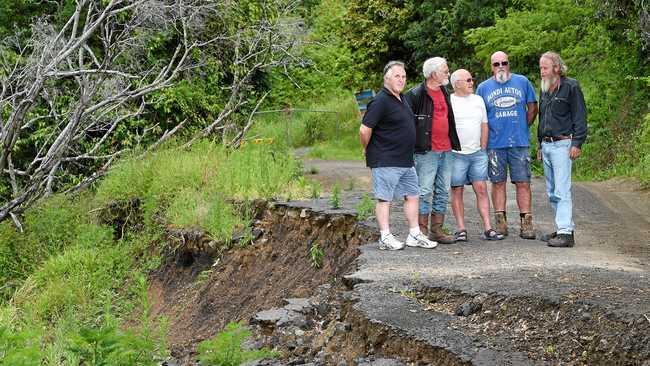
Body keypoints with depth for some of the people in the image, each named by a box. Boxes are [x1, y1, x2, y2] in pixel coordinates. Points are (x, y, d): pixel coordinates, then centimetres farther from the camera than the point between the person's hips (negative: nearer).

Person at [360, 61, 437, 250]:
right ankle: (385, 238, 5)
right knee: (384, 198, -1)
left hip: (406, 161, 9)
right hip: (385, 161, -9)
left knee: (412, 196, 12)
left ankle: (414, 235, 20)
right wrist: (369, 151, -5)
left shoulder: (402, 99, 14)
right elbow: (364, 130, -18)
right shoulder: (380, 101, -15)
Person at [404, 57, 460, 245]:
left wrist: (454, 143, 22)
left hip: (445, 150, 8)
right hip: (426, 151, -8)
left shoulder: (444, 93, 16)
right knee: (425, 191, -6)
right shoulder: (416, 94, -9)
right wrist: (412, 147, -14)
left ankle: (437, 230, 17)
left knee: (443, 192, 10)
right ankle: (421, 231, 1)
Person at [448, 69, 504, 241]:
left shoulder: (478, 100, 13)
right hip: (456, 154, -4)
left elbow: (484, 125, 17)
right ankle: (461, 229, 4)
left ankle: (487, 228, -1)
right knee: (457, 192, 0)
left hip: (477, 153, 4)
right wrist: (450, 150, -7)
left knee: (481, 189, -1)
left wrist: (483, 149, 10)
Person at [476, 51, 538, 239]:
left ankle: (526, 223, 3)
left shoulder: (522, 82, 5)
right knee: (498, 183, 5)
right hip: (495, 144, 1)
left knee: (523, 183, -1)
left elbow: (532, 108, 11)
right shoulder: (483, 87, 6)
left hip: (520, 142, 0)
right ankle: (500, 222, 11)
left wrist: (523, 128, 7)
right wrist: (486, 135, 1)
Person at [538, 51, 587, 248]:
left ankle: (566, 233, -15)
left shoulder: (571, 87, -5)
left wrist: (576, 143, -15)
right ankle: (563, 228, 16)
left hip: (562, 144, -8)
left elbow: (580, 117, -8)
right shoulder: (545, 90, 18)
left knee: (562, 191, -13)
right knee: (552, 193, 9)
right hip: (547, 146, 8)